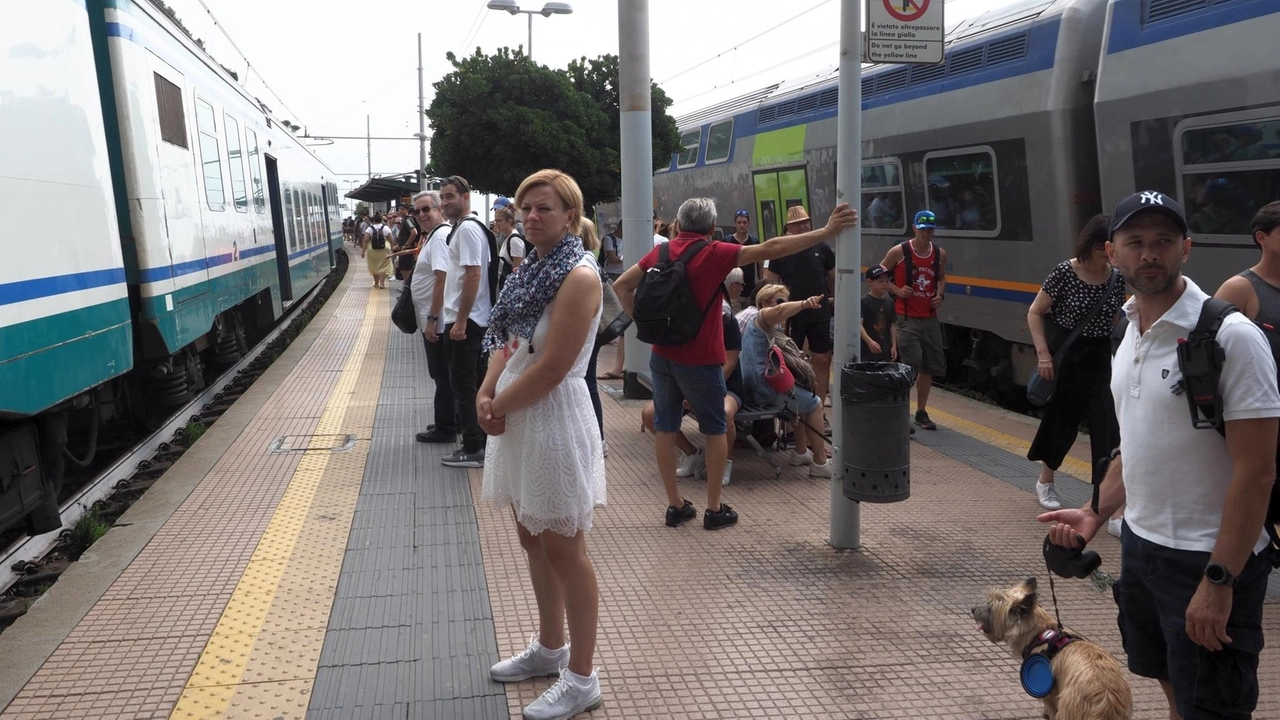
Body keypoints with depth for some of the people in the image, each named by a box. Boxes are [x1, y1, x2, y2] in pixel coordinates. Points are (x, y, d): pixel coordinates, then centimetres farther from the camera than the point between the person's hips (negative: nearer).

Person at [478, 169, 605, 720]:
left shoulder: (579, 276, -17)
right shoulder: (533, 268, 11)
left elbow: (551, 368, -21)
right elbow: (505, 340, 14)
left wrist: (497, 405, -10)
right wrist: (486, 393, -4)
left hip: (554, 420, -9)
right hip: (518, 417, 9)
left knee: (564, 549, 1)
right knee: (533, 539, 19)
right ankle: (549, 648, 37)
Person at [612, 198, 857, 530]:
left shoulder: (660, 252, 3)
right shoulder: (715, 254, -11)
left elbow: (621, 286, 6)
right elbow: (771, 249, -14)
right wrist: (827, 231, -12)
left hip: (662, 356, 5)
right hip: (700, 361, -4)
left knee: (666, 429, 10)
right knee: (715, 431, 10)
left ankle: (675, 505, 17)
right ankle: (714, 508, 14)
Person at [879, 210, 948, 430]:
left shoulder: (940, 254, 5)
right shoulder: (899, 252, -8)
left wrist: (940, 294, 3)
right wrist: (896, 290, -12)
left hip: (930, 318, 5)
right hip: (906, 318, -5)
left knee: (931, 366, 9)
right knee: (911, 365, -14)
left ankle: (921, 412, 22)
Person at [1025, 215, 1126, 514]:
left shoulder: (1117, 277, 0)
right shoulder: (1065, 272, -12)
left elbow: (1115, 319, 13)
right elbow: (1034, 313, -7)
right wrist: (1043, 354, -14)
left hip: (1100, 358, 3)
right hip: (1066, 357, -3)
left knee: (1107, 426, -6)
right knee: (1063, 421, 9)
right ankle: (1045, 482, 35)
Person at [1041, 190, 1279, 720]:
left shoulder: (1231, 336, -18)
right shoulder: (1130, 329, 6)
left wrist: (1219, 580, -20)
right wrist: (1095, 514, 8)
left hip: (1208, 562, -7)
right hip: (1141, 544, 7)